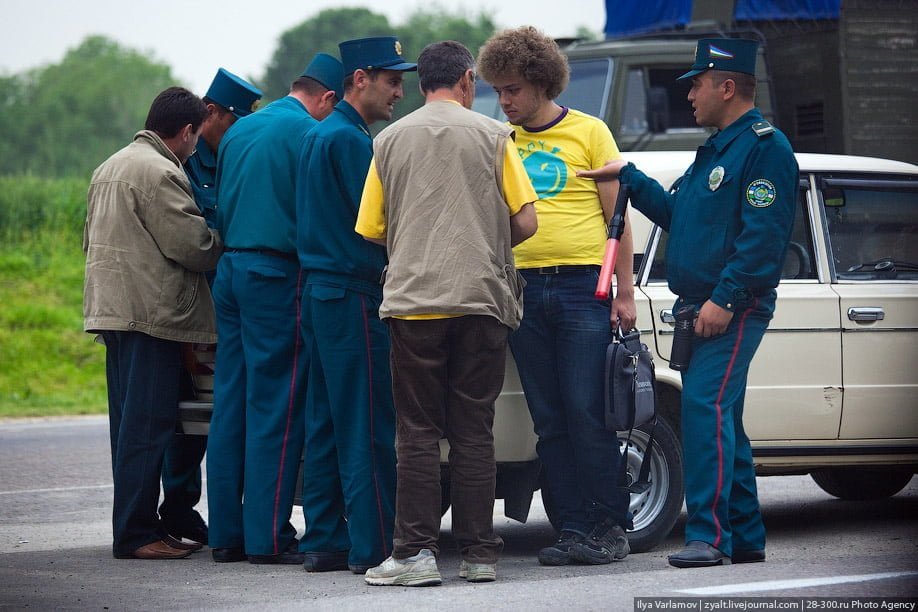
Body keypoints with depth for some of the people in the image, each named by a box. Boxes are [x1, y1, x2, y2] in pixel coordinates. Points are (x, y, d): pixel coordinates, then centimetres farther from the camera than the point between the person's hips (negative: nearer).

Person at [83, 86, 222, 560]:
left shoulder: (110, 167, 19)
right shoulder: (159, 173, -13)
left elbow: (92, 236, 26)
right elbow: (191, 244, -16)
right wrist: (226, 250, 3)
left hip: (112, 306, 10)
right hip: (150, 312, -10)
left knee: (130, 421, 13)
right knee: (147, 425, -8)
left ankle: (135, 525, 17)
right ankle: (136, 533, -9)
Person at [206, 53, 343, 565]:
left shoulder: (240, 131, 16)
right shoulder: (309, 133, -8)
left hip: (231, 269, 8)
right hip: (277, 275, -8)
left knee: (231, 403, 9)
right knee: (275, 408, -5)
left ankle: (226, 532, 11)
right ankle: (268, 536, -5)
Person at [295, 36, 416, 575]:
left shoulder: (320, 136, 18)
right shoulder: (350, 139, -13)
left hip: (321, 292, 10)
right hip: (353, 294, -10)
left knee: (327, 423, 11)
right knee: (370, 427, -8)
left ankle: (324, 541, 13)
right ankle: (374, 545, -8)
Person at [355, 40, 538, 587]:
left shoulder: (390, 140, 7)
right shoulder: (492, 136, 3)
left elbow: (373, 231, 8)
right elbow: (525, 223, 0)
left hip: (413, 299, 0)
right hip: (481, 297, 0)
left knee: (419, 433, 3)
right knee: (475, 433, 4)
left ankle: (416, 553, -3)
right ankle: (480, 555, 5)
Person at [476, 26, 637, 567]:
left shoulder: (589, 132, 2)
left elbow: (618, 217, 2)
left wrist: (625, 293, -3)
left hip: (583, 285, -4)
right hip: (524, 288, 4)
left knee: (587, 414, -7)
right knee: (550, 420, 5)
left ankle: (611, 528, 0)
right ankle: (574, 529, 9)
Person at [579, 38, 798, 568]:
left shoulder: (765, 147, -11)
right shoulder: (716, 149, 21)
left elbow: (764, 235, -19)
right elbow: (675, 213, 28)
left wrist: (725, 298, -24)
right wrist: (628, 177, 22)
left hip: (735, 309, -10)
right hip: (702, 310, 10)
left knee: (706, 407, -19)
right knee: (721, 420, 11)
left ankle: (709, 536, -21)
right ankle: (746, 538, 17)